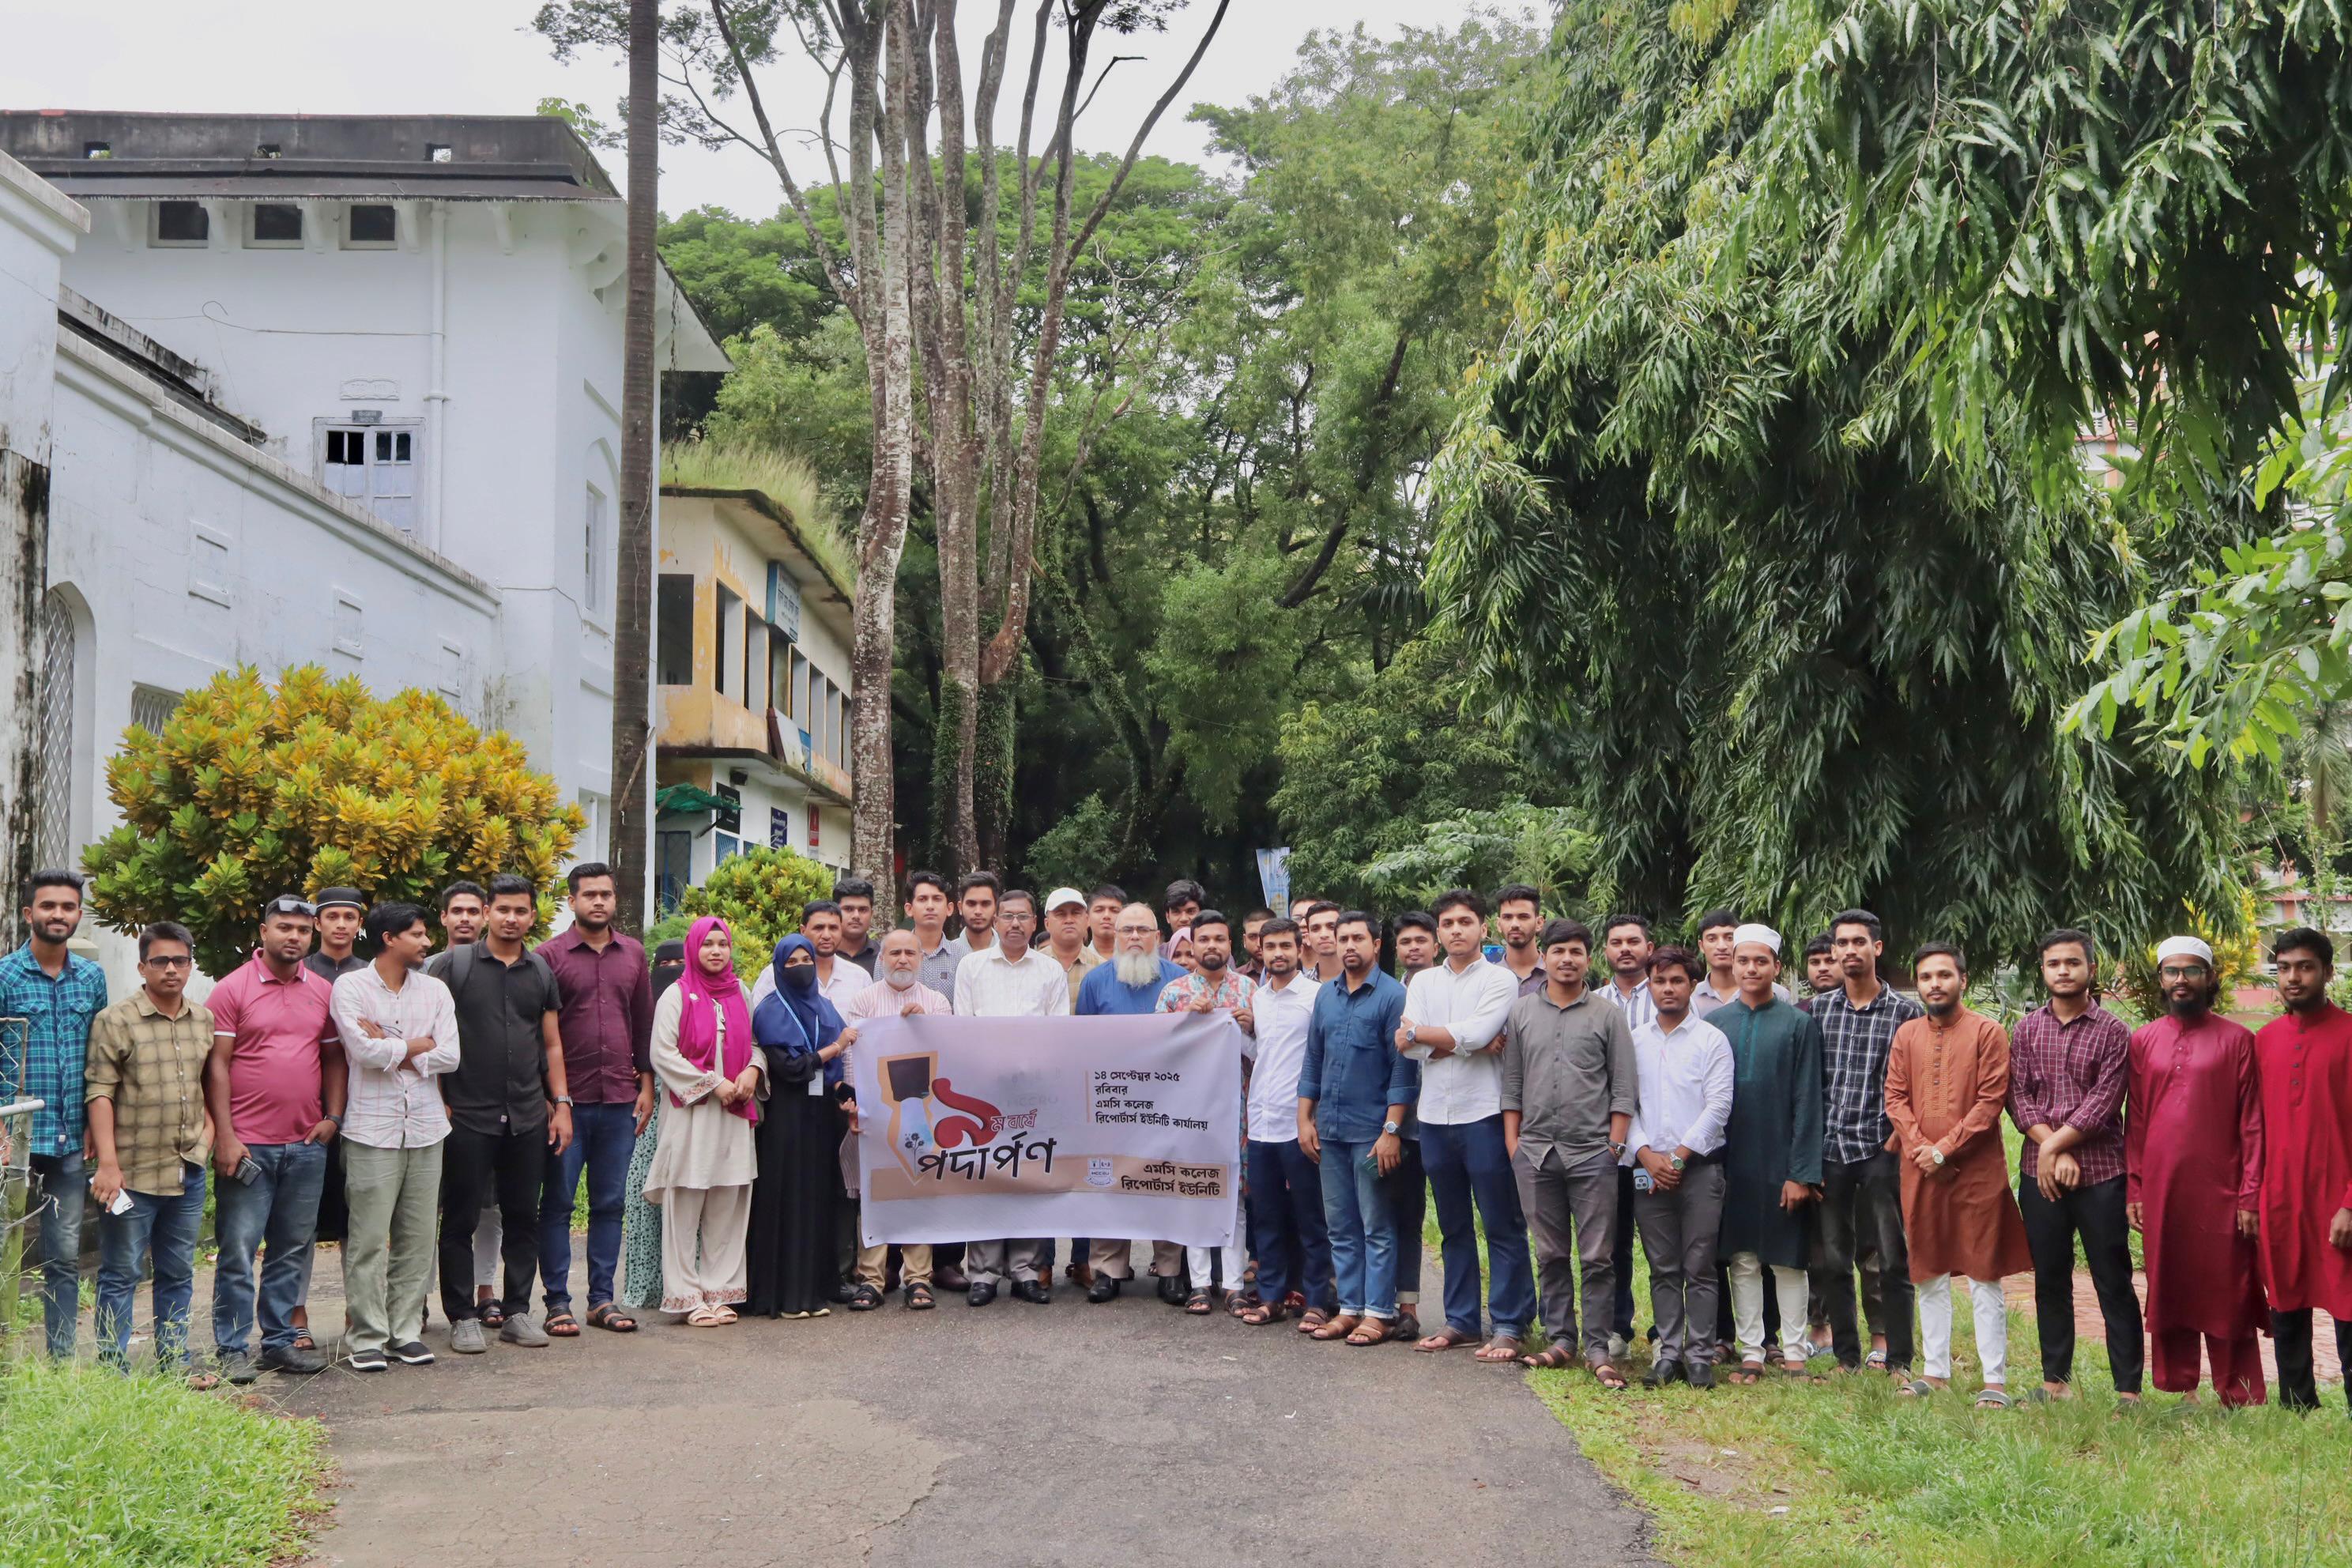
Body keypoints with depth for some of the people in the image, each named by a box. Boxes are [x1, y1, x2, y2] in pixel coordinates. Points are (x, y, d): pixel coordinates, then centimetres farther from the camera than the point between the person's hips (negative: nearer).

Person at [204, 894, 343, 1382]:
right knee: (238, 1249, -3)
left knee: (294, 1249, 10)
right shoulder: (232, 989, -3)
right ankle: (233, 1349, 5)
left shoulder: (323, 992, 10)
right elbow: (216, 1064, -6)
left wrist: (333, 1117, 3)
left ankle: (281, 1340, 19)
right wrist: (224, 1134, -11)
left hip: (307, 1144, 5)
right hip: (248, 1144, -5)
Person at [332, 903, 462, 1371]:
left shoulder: (434, 991, 11)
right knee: (369, 1239, -4)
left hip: (426, 1127, 4)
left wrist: (390, 1049, -6)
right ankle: (366, 1337, 3)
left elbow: (450, 1056, 0)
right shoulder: (350, 987, -1)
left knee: (418, 1236, 6)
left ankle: (406, 1330, 14)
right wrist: (417, 1045, -3)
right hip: (373, 1129, -4)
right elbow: (364, 1051, -14)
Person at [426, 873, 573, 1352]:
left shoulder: (541, 972, 11)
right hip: (468, 1117, -4)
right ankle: (462, 1316, 11)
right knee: (461, 1219, 2)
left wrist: (561, 1104, 9)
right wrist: (439, 1103, -7)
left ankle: (517, 1311, 18)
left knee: (523, 1217, 8)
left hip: (528, 1118, 4)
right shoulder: (453, 965, -1)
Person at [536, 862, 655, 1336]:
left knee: (610, 1203, 7)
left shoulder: (633, 953, 10)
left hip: (620, 1101, 4)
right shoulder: (550, 954, -2)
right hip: (567, 1099, -3)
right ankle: (557, 1301, 9)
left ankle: (602, 1299, 15)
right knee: (558, 1202, 2)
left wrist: (646, 1084, 9)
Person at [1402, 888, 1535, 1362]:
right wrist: (1465, 1043, -11)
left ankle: (1509, 1326, 3)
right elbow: (1409, 1048, -2)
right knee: (1453, 1228, 13)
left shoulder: (1500, 980, -2)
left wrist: (1420, 1033, -7)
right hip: (1435, 1115, 5)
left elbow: (1474, 1033, -17)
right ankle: (1460, 1320, 21)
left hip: (1484, 1114, -5)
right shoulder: (1423, 982, 12)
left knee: (1503, 1226, -2)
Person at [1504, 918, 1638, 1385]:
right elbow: (1512, 1084, 12)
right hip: (1536, 1151, 3)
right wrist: (1512, 1144, 5)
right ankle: (1560, 1340, 18)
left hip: (1592, 1153, -2)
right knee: (1550, 1255, 9)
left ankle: (1598, 1348, 4)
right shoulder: (1521, 1012, 10)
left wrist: (1616, 1146, -5)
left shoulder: (1608, 1015, 3)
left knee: (1597, 1258, -1)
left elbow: (1623, 1088, 2)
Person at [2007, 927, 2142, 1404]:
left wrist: (2056, 1144, -13)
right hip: (2040, 1173, 3)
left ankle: (2129, 1387, 2)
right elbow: (2019, 1098, 2)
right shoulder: (2027, 1030, 9)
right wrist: (2054, 1152, -10)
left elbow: (2103, 1103, -9)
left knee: (2113, 1283, -1)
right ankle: (2055, 1377, 19)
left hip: (2100, 1173, -3)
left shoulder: (2113, 1032, -1)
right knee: (2050, 1280, 10)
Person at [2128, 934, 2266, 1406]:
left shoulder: (2236, 1039, 1)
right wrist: (2133, 1190, 3)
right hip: (2160, 1191, 3)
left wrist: (2250, 1194, -7)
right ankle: (2179, 1390, 17)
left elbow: (2251, 1124, -1)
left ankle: (2239, 1397, 10)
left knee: (2228, 1296, 1)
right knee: (2169, 1292, 8)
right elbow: (2134, 1121, 9)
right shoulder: (2142, 1040, 8)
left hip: (2220, 1191, -3)